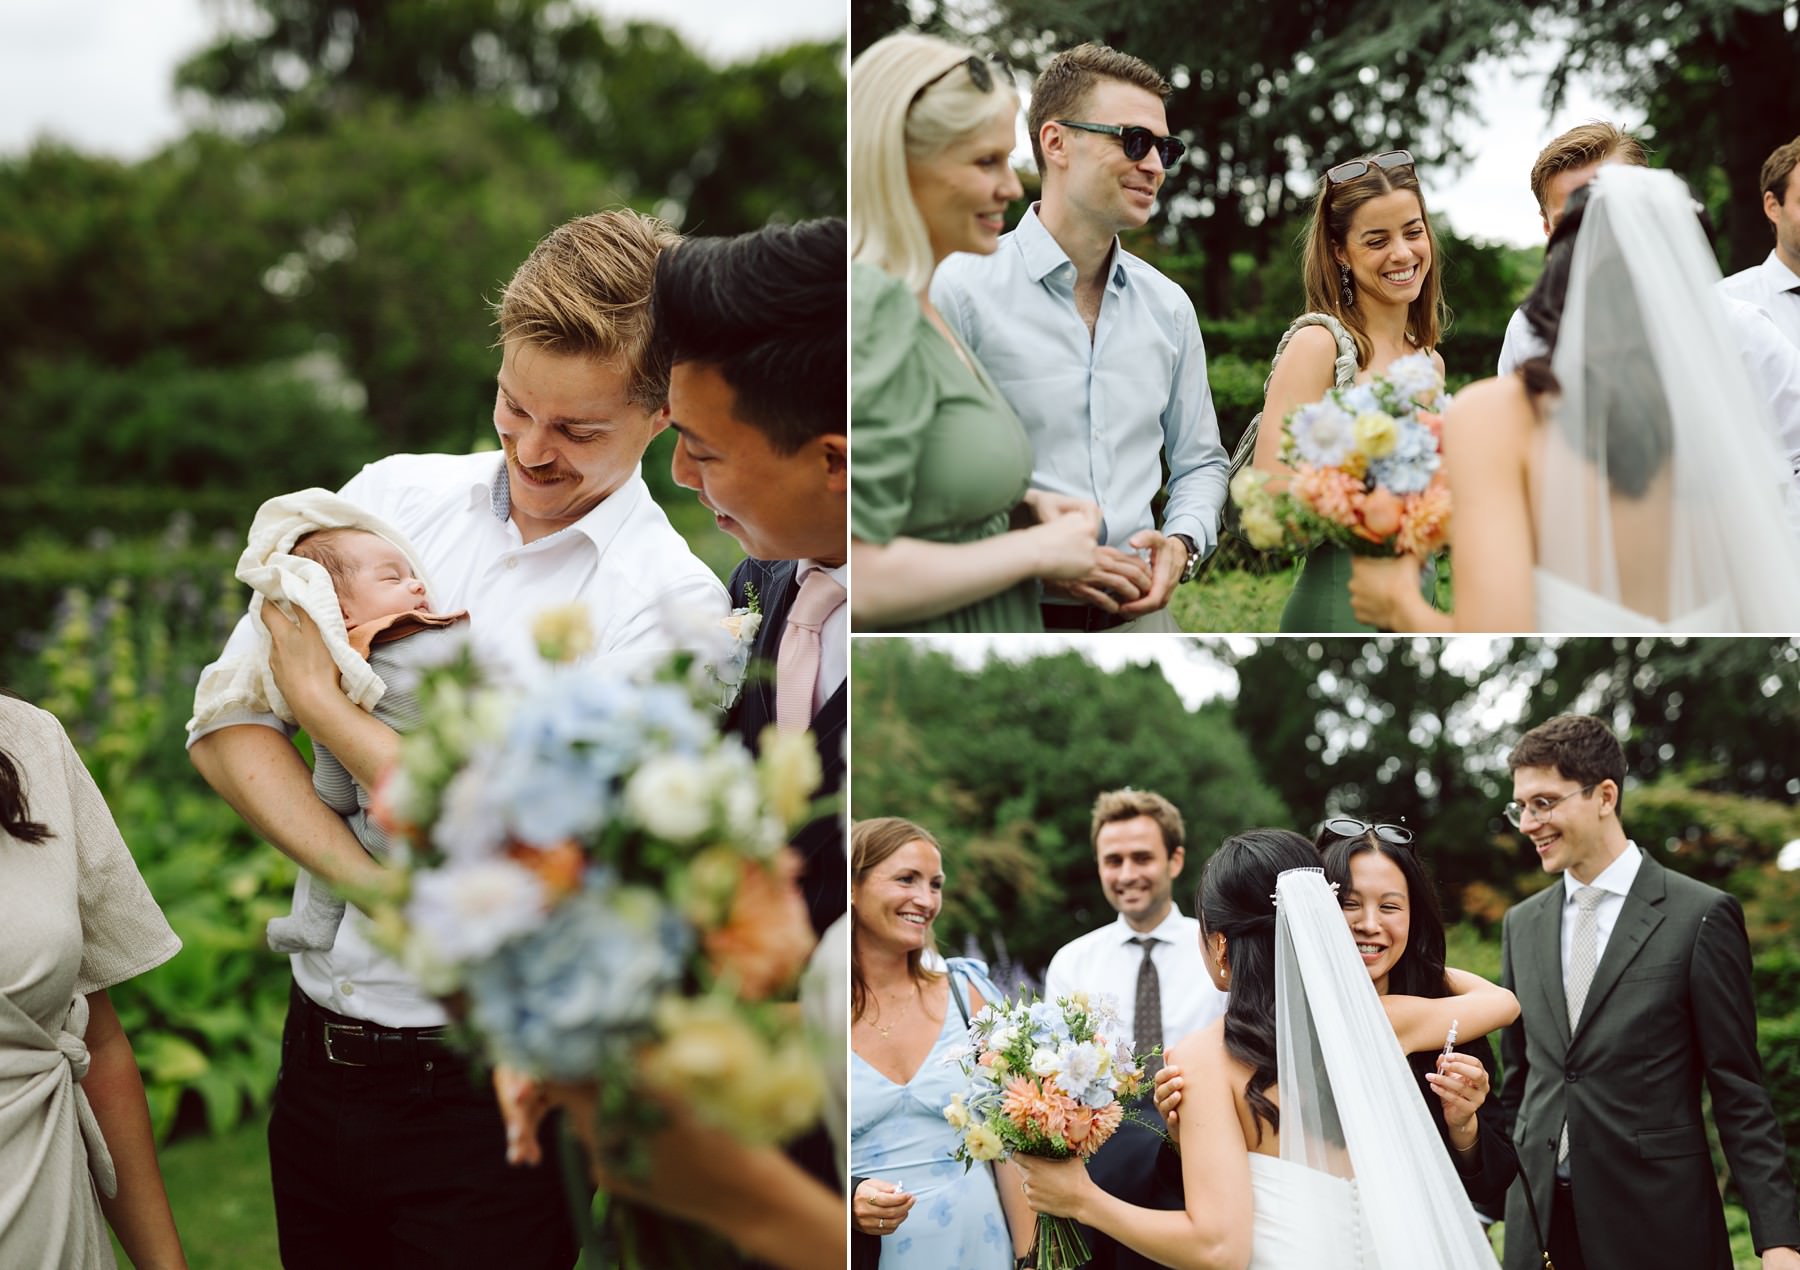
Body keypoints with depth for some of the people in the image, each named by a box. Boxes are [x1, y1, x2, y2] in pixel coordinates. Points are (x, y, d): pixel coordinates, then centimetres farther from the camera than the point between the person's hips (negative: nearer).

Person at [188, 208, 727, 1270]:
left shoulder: (673, 602, -12)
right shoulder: (393, 496, 4)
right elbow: (224, 730, 1)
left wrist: (321, 698, -10)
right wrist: (375, 881, -15)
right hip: (318, 1052, 5)